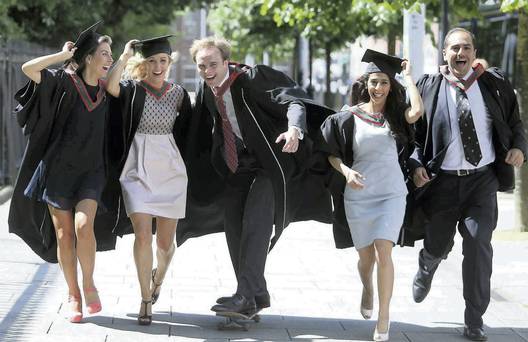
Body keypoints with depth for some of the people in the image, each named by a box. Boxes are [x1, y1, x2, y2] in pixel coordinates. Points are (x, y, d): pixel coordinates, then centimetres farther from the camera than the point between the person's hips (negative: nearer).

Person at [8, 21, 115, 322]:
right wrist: (64, 55, -12)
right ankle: (74, 295, 14)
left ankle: (89, 283, 2)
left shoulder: (108, 90, 6)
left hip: (91, 171, 2)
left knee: (83, 226, -19)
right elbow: (28, 68, -19)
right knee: (64, 234, 0)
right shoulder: (64, 82, -6)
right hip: (58, 169, -2)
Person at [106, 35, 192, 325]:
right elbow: (110, 86, -25)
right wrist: (126, 55, -16)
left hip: (170, 171, 2)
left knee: (165, 241, 6)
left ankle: (158, 278, 40)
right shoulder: (131, 89, -2)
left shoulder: (178, 94, 5)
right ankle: (146, 301, -4)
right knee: (143, 235, -15)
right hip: (137, 171, -2)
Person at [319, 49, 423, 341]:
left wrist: (408, 76, -7)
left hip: (392, 194, -1)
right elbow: (331, 153, 6)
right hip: (358, 195, 1)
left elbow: (417, 111, -20)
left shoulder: (396, 115, 2)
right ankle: (367, 290, 46)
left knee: (383, 250, -17)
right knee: (366, 257, 10)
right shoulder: (349, 117, 1)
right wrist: (345, 171, -14)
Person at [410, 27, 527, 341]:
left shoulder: (494, 84, -1)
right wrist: (416, 164, -11)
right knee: (437, 246, 13)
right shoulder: (428, 87, -2)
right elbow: (414, 132, 4)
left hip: (482, 180, 0)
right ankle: (426, 269, 52)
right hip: (442, 181, 0)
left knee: (479, 247, -9)